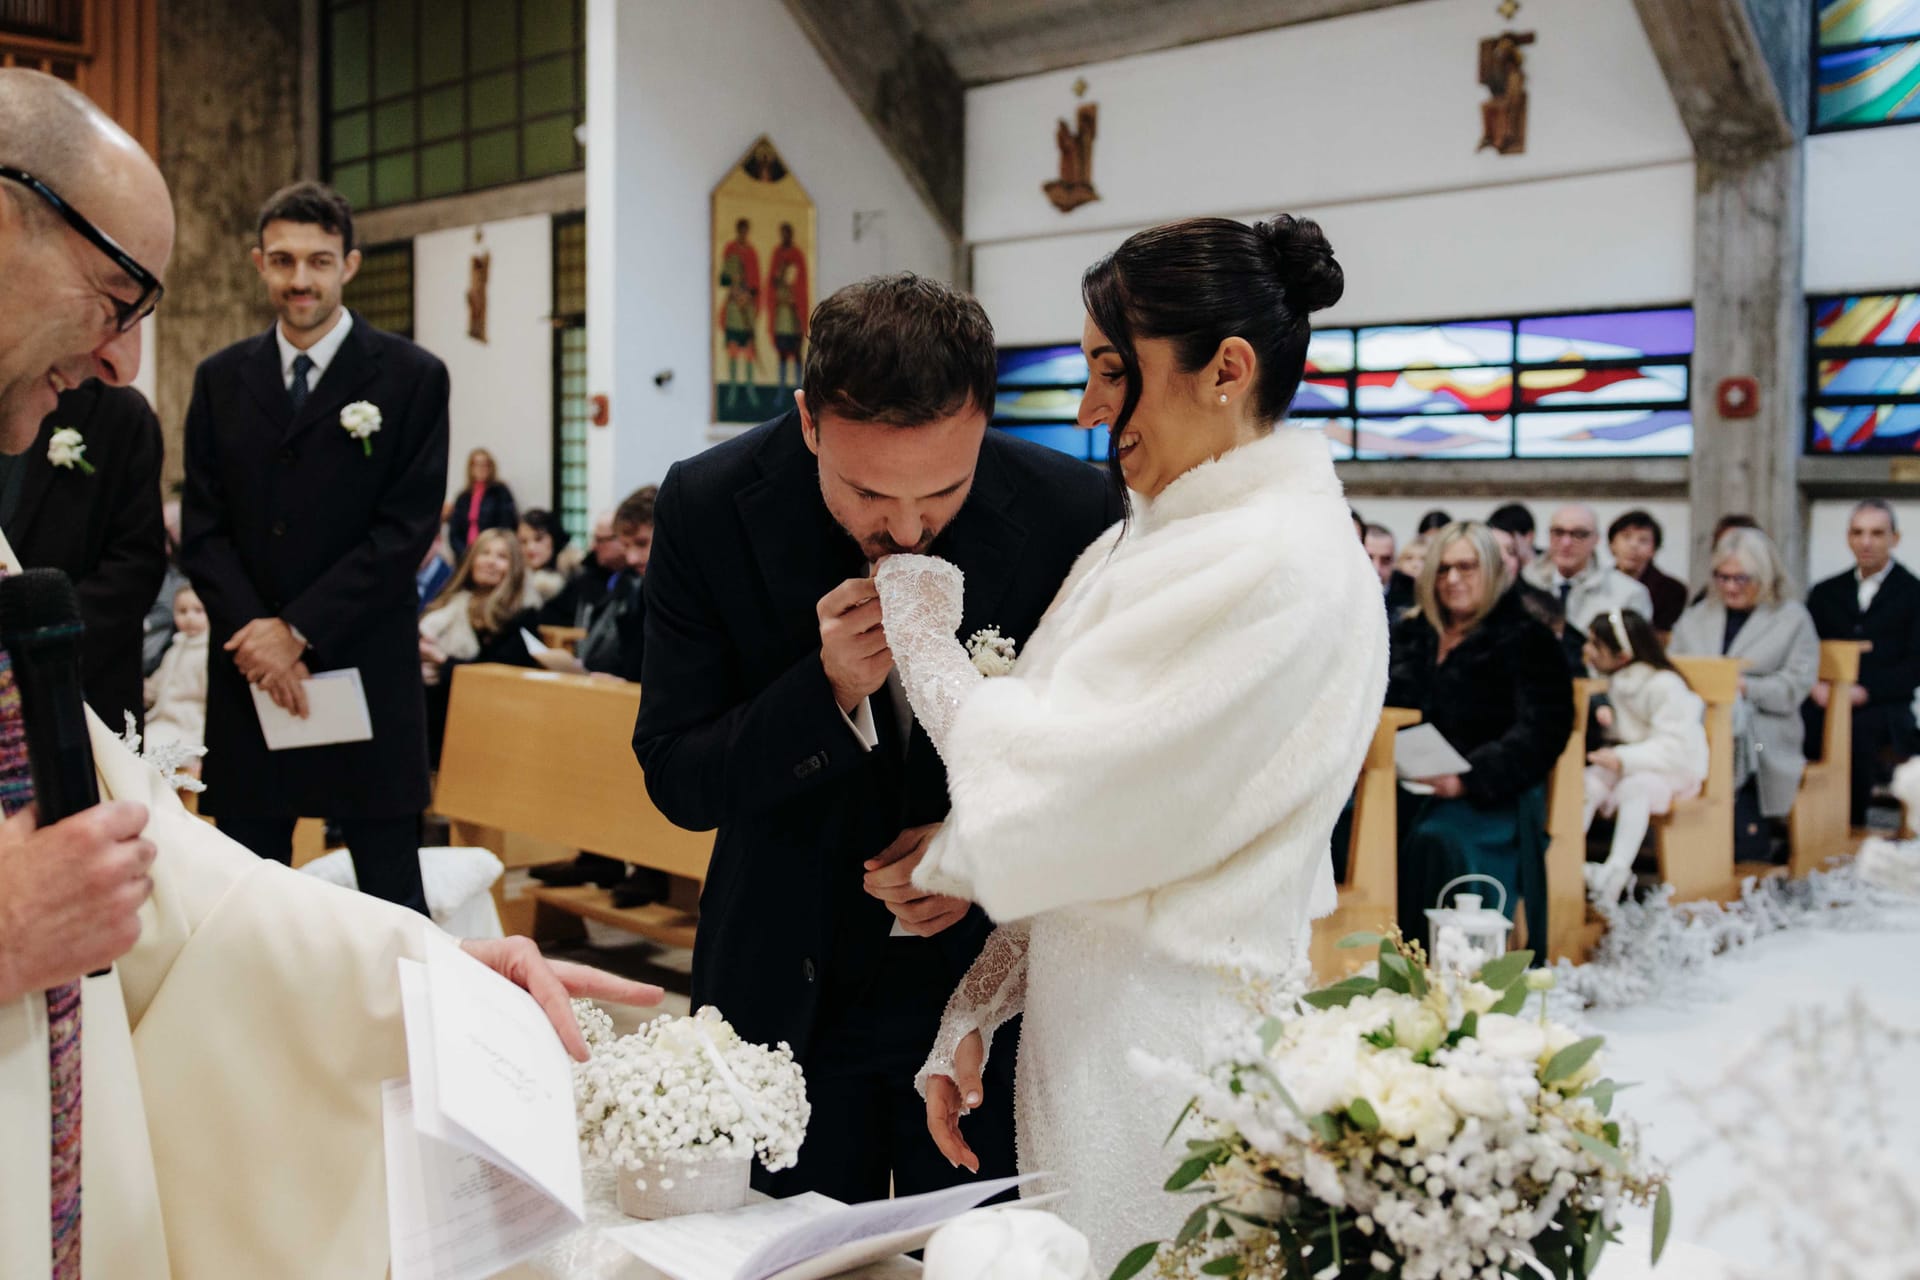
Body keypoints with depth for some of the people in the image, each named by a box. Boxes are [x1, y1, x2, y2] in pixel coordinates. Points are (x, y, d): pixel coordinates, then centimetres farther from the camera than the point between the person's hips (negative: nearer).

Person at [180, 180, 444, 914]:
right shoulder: (221, 380, 11)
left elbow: (407, 528, -7)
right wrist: (256, 632, -9)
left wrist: (301, 631, -12)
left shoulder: (412, 377, -1)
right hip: (249, 677, 3)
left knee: (390, 897, 2)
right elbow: (202, 528, 7)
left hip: (366, 674, -3)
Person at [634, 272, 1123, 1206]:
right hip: (791, 983, 1)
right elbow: (676, 780, -12)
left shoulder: (1071, 510, -15)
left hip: (989, 979, 0)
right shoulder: (708, 509, -15)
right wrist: (830, 690, -27)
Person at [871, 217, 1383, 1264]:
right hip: (1086, 1021, 8)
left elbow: (1052, 801, -18)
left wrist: (917, 634, -3)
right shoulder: (1148, 544, 9)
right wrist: (974, 1017, 7)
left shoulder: (1279, 564, -19)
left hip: (1172, 1056, -8)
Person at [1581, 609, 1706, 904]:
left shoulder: (1665, 686, -19)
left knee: (1635, 787, -38)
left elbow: (1673, 749, -27)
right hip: (1627, 763, 7)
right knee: (1587, 781, -23)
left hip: (1675, 769, -7)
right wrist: (1604, 717, -4)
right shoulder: (1615, 680, 6)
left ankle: (1615, 873, -42)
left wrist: (1622, 759, -36)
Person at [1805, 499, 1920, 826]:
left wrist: (1864, 691, -13)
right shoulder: (1825, 593, 21)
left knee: (1858, 731, -37)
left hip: (1882, 711, -2)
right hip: (1826, 706, 3)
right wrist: (1816, 684, -9)